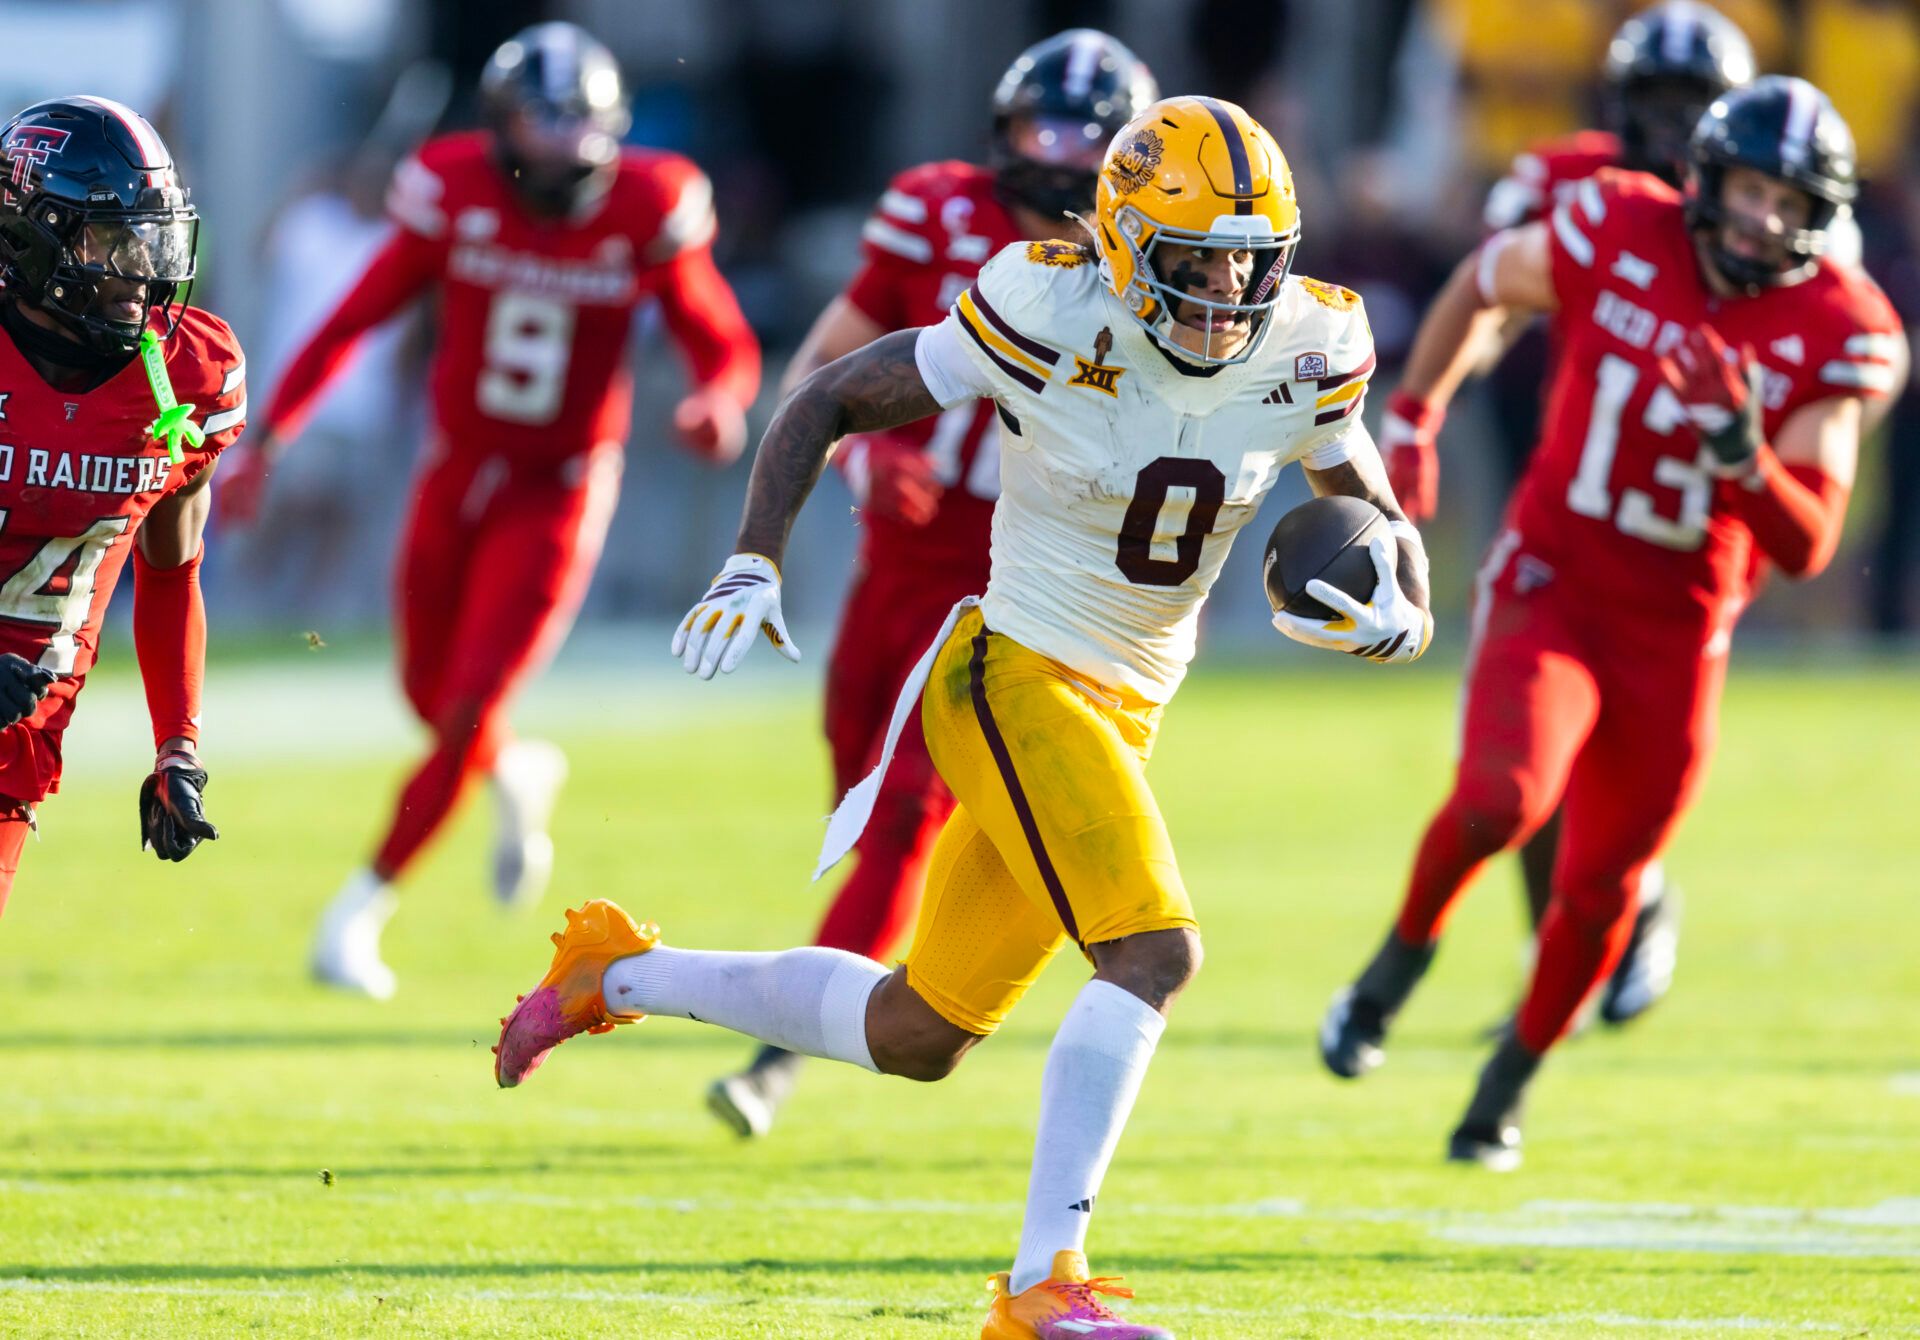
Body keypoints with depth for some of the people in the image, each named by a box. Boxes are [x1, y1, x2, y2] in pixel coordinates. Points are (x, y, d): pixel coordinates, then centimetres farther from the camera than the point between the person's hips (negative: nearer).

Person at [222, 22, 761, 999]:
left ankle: (360, 910, 2)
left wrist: (721, 402, -26)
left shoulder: (647, 214, -13)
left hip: (557, 494, -2)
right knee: (430, 694, 12)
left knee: (469, 709, -10)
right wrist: (267, 437, -10)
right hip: (457, 472, 2)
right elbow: (351, 322, -4)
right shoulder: (457, 196, -11)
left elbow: (724, 346, -2)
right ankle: (518, 777, 46)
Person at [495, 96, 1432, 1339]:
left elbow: (1385, 527, 10)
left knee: (915, 1036, 12)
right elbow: (829, 402, -6)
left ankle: (623, 976, 33)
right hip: (1014, 679, -6)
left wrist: (1399, 616, -13)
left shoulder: (1302, 359, -3)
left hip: (1122, 714, 7)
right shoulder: (1054, 322, -17)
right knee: (1153, 950, -25)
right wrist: (754, 563, -18)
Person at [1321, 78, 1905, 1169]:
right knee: (1502, 799, -28)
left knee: (1603, 887, 11)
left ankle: (1508, 1088, 37)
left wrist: (1746, 455, -34)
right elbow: (1484, 284, 11)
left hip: (1677, 631, 2)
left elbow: (1807, 547, -15)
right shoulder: (1615, 236, -11)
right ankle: (1403, 959, 2)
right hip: (1553, 584, -2)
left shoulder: (1834, 336, -11)